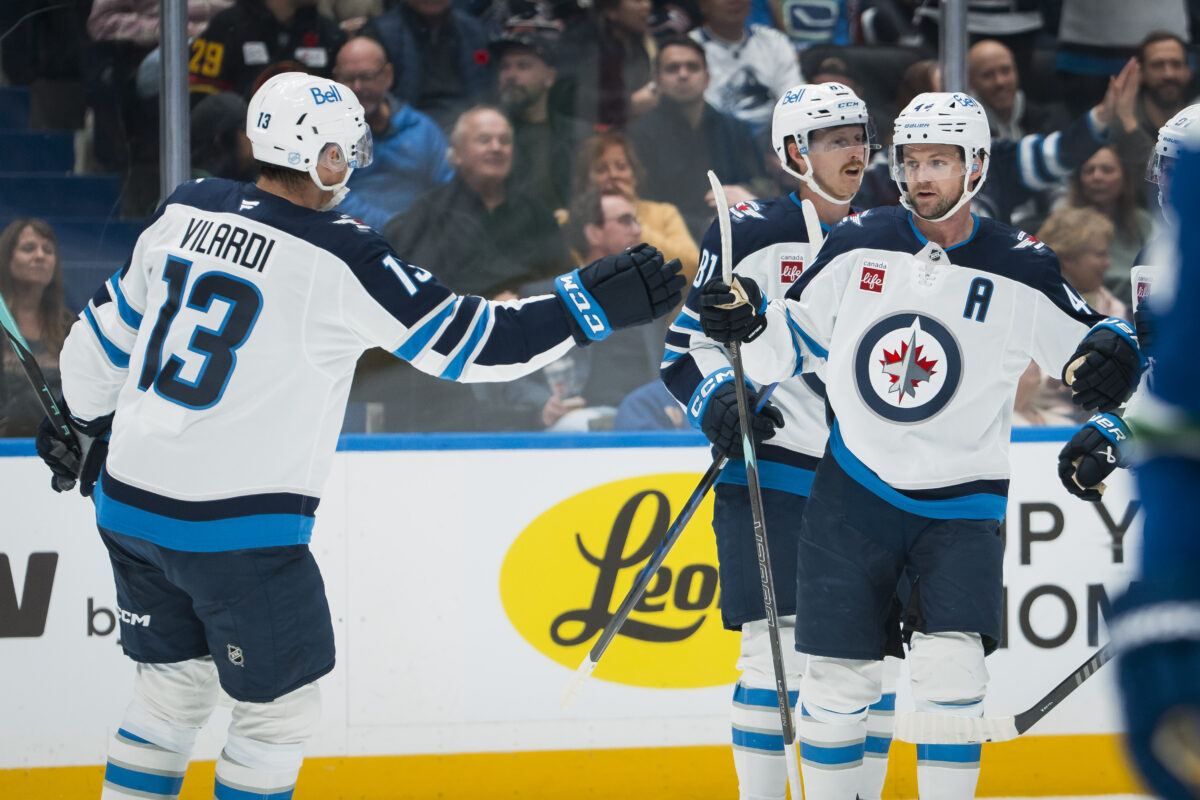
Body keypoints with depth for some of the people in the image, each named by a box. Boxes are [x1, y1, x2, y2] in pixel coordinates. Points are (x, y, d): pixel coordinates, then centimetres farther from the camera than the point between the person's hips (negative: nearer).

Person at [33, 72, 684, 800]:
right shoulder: (341, 261, -15)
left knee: (174, 686, 22)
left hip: (129, 505, 7)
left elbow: (108, 331, 16)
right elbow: (470, 343, -13)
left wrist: (92, 426, 33)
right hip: (238, 527, -7)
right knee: (280, 705, 10)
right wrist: (592, 304, -9)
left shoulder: (186, 213, 4)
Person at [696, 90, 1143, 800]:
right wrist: (749, 323, -10)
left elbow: (1092, 343, 2)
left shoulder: (1021, 272, -6)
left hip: (961, 504, -2)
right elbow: (798, 341, 10)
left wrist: (1113, 356, -21)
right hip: (855, 494, 2)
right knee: (839, 680, 2)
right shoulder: (859, 246, 0)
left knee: (950, 665, -18)